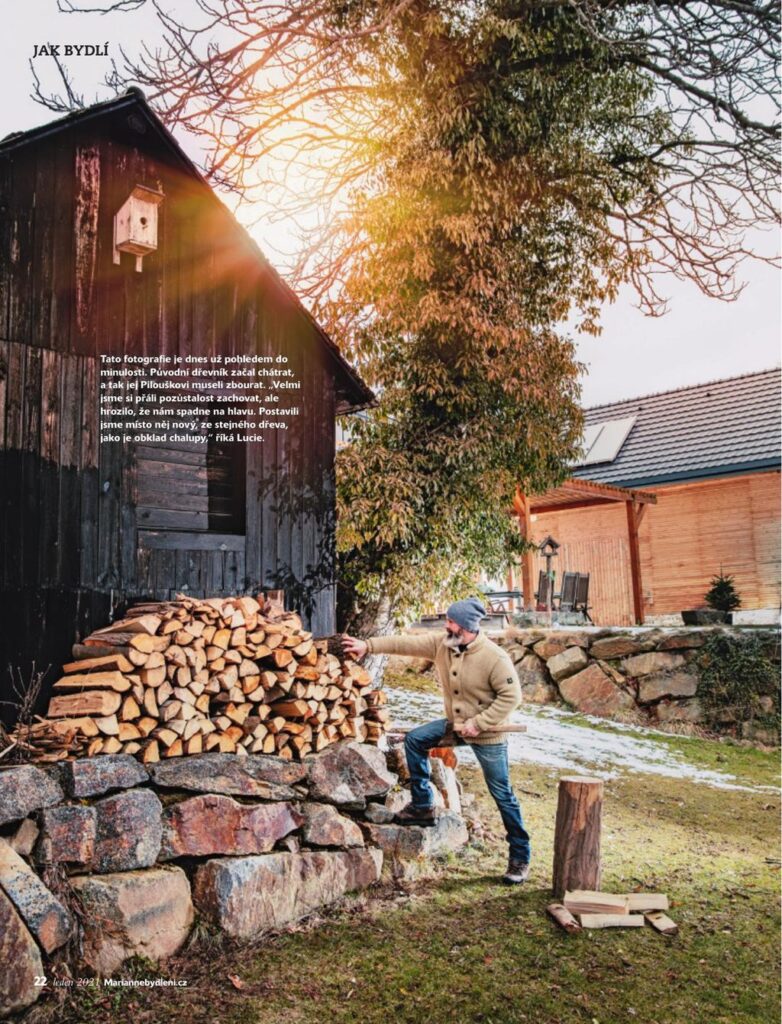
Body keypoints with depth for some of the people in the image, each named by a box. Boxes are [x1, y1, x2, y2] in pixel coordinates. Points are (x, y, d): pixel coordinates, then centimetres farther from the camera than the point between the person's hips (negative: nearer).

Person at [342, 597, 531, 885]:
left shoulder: (495, 658, -27)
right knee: (414, 739, -2)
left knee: (502, 796, 2)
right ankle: (423, 806, 12)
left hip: (487, 736, -6)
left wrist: (478, 723, -25)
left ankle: (520, 857, 17)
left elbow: (511, 695, -24)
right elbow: (406, 644, -7)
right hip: (455, 723, 6)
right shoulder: (441, 644, -9)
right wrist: (368, 645, -13)